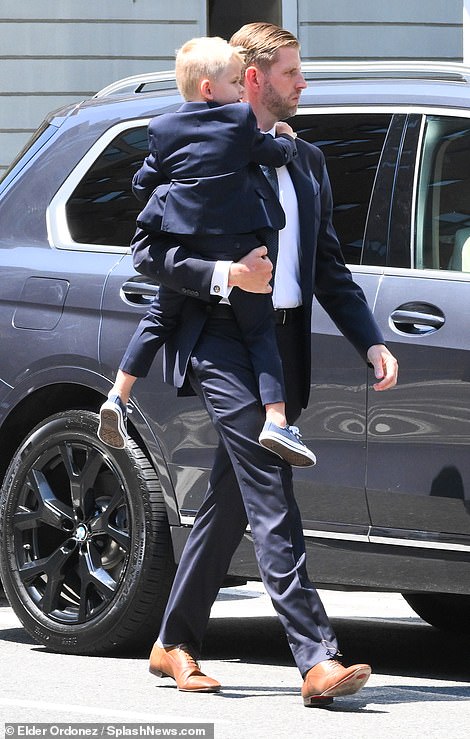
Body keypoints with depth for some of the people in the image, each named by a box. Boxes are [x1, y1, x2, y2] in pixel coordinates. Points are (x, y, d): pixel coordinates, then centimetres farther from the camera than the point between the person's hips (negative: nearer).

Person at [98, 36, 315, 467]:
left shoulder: (164, 129, 8)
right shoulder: (241, 122, -3)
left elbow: (143, 184, 14)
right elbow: (277, 154, 6)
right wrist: (286, 138, 28)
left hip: (182, 239, 3)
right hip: (236, 244, -3)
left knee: (160, 318, 20)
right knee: (259, 330, 1)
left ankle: (118, 397, 14)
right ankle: (277, 421, -10)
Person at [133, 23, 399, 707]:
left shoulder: (307, 161, 19)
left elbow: (328, 265, 21)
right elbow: (149, 248, -5)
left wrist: (371, 341, 10)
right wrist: (224, 276, -18)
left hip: (283, 347, 7)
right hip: (223, 341, -7)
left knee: (232, 501, 11)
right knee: (271, 497, -14)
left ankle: (175, 643, 23)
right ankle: (317, 658, -21)